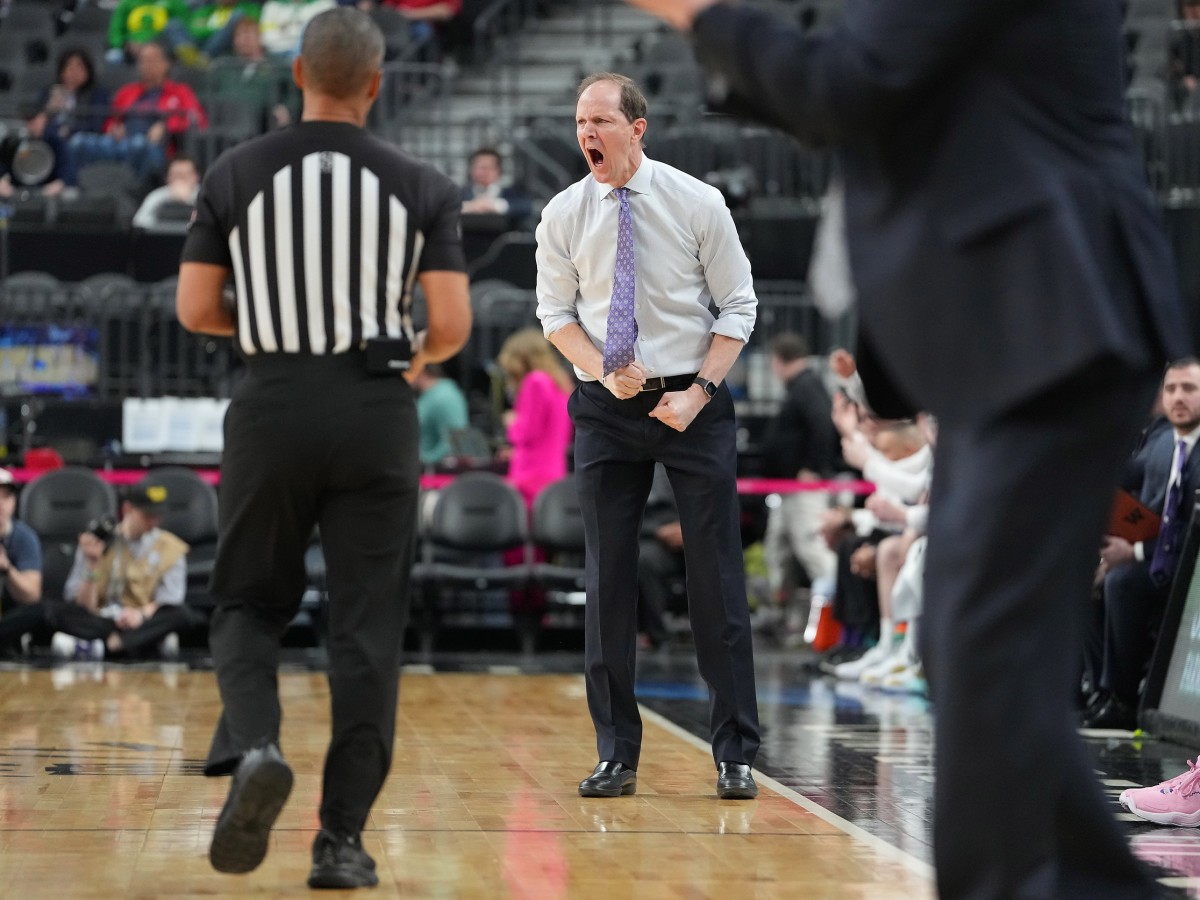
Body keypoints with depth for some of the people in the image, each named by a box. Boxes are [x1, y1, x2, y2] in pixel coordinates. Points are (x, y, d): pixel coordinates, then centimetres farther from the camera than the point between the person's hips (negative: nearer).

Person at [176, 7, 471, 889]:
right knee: (367, 632, 6)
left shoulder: (236, 173, 0)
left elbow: (195, 309, 1)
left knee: (249, 606, 14)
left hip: (272, 406, 1)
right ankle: (342, 840, 6)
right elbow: (452, 325, -6)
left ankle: (253, 749, -15)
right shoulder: (423, 186, -1)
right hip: (375, 413, 0)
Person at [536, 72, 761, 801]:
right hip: (606, 408, 2)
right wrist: (605, 370, -11)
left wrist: (699, 391, -11)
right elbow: (556, 313, 7)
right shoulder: (564, 215, 0)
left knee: (717, 577, -1)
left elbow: (738, 307, -1)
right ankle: (617, 755, 10)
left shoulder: (698, 203, -5)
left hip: (693, 405, -2)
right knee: (609, 578, 3)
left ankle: (735, 754, 6)